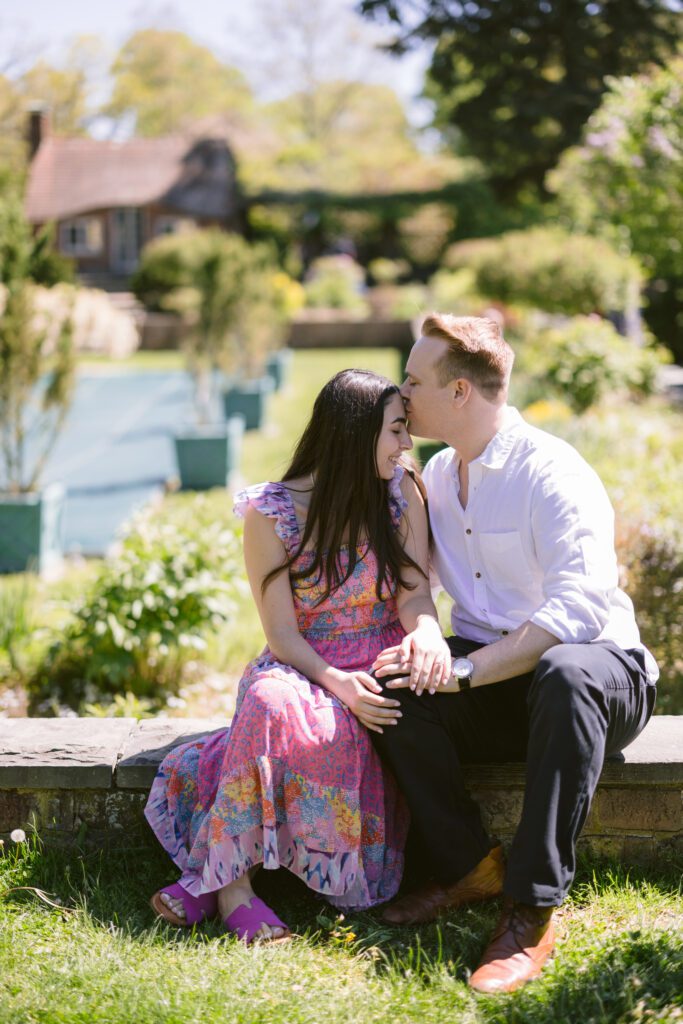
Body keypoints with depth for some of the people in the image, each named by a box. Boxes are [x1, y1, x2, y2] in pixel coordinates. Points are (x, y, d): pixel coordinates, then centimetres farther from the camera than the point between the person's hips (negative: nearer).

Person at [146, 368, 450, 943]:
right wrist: (336, 682, -25)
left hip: (379, 675, 1)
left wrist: (428, 633, -26)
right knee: (273, 698, -37)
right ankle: (230, 878, -28)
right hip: (302, 669, -1)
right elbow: (282, 633, -6)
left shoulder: (401, 494, 4)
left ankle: (220, 870, -23)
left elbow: (415, 595, -1)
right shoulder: (272, 512, -3)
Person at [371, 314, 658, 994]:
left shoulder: (553, 473, -16)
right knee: (390, 682, -22)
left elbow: (577, 609, -28)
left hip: (602, 672, -6)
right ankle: (467, 866, -8)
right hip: (492, 685, 6)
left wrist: (464, 669, -33)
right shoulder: (437, 476, 9)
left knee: (565, 672, -41)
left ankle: (532, 912, -36)